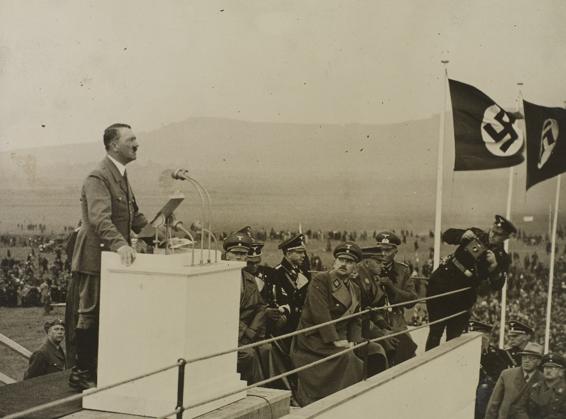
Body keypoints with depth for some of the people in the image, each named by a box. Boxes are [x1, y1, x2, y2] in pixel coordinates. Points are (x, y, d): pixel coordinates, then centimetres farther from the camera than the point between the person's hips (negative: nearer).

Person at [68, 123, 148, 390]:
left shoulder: (121, 177, 16)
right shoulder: (98, 178, -16)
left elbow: (134, 216, 21)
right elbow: (100, 218, -30)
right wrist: (120, 244, -44)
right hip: (96, 257, -9)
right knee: (90, 315, -2)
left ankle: (98, 370, 20)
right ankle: (81, 374, 6)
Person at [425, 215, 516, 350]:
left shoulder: (502, 259, 0)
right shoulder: (476, 235, 2)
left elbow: (496, 286, -10)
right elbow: (447, 235, 4)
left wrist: (494, 266, -26)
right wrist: (462, 236, -15)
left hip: (462, 298, 1)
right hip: (441, 284, 0)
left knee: (453, 338, 2)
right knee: (435, 332, -2)